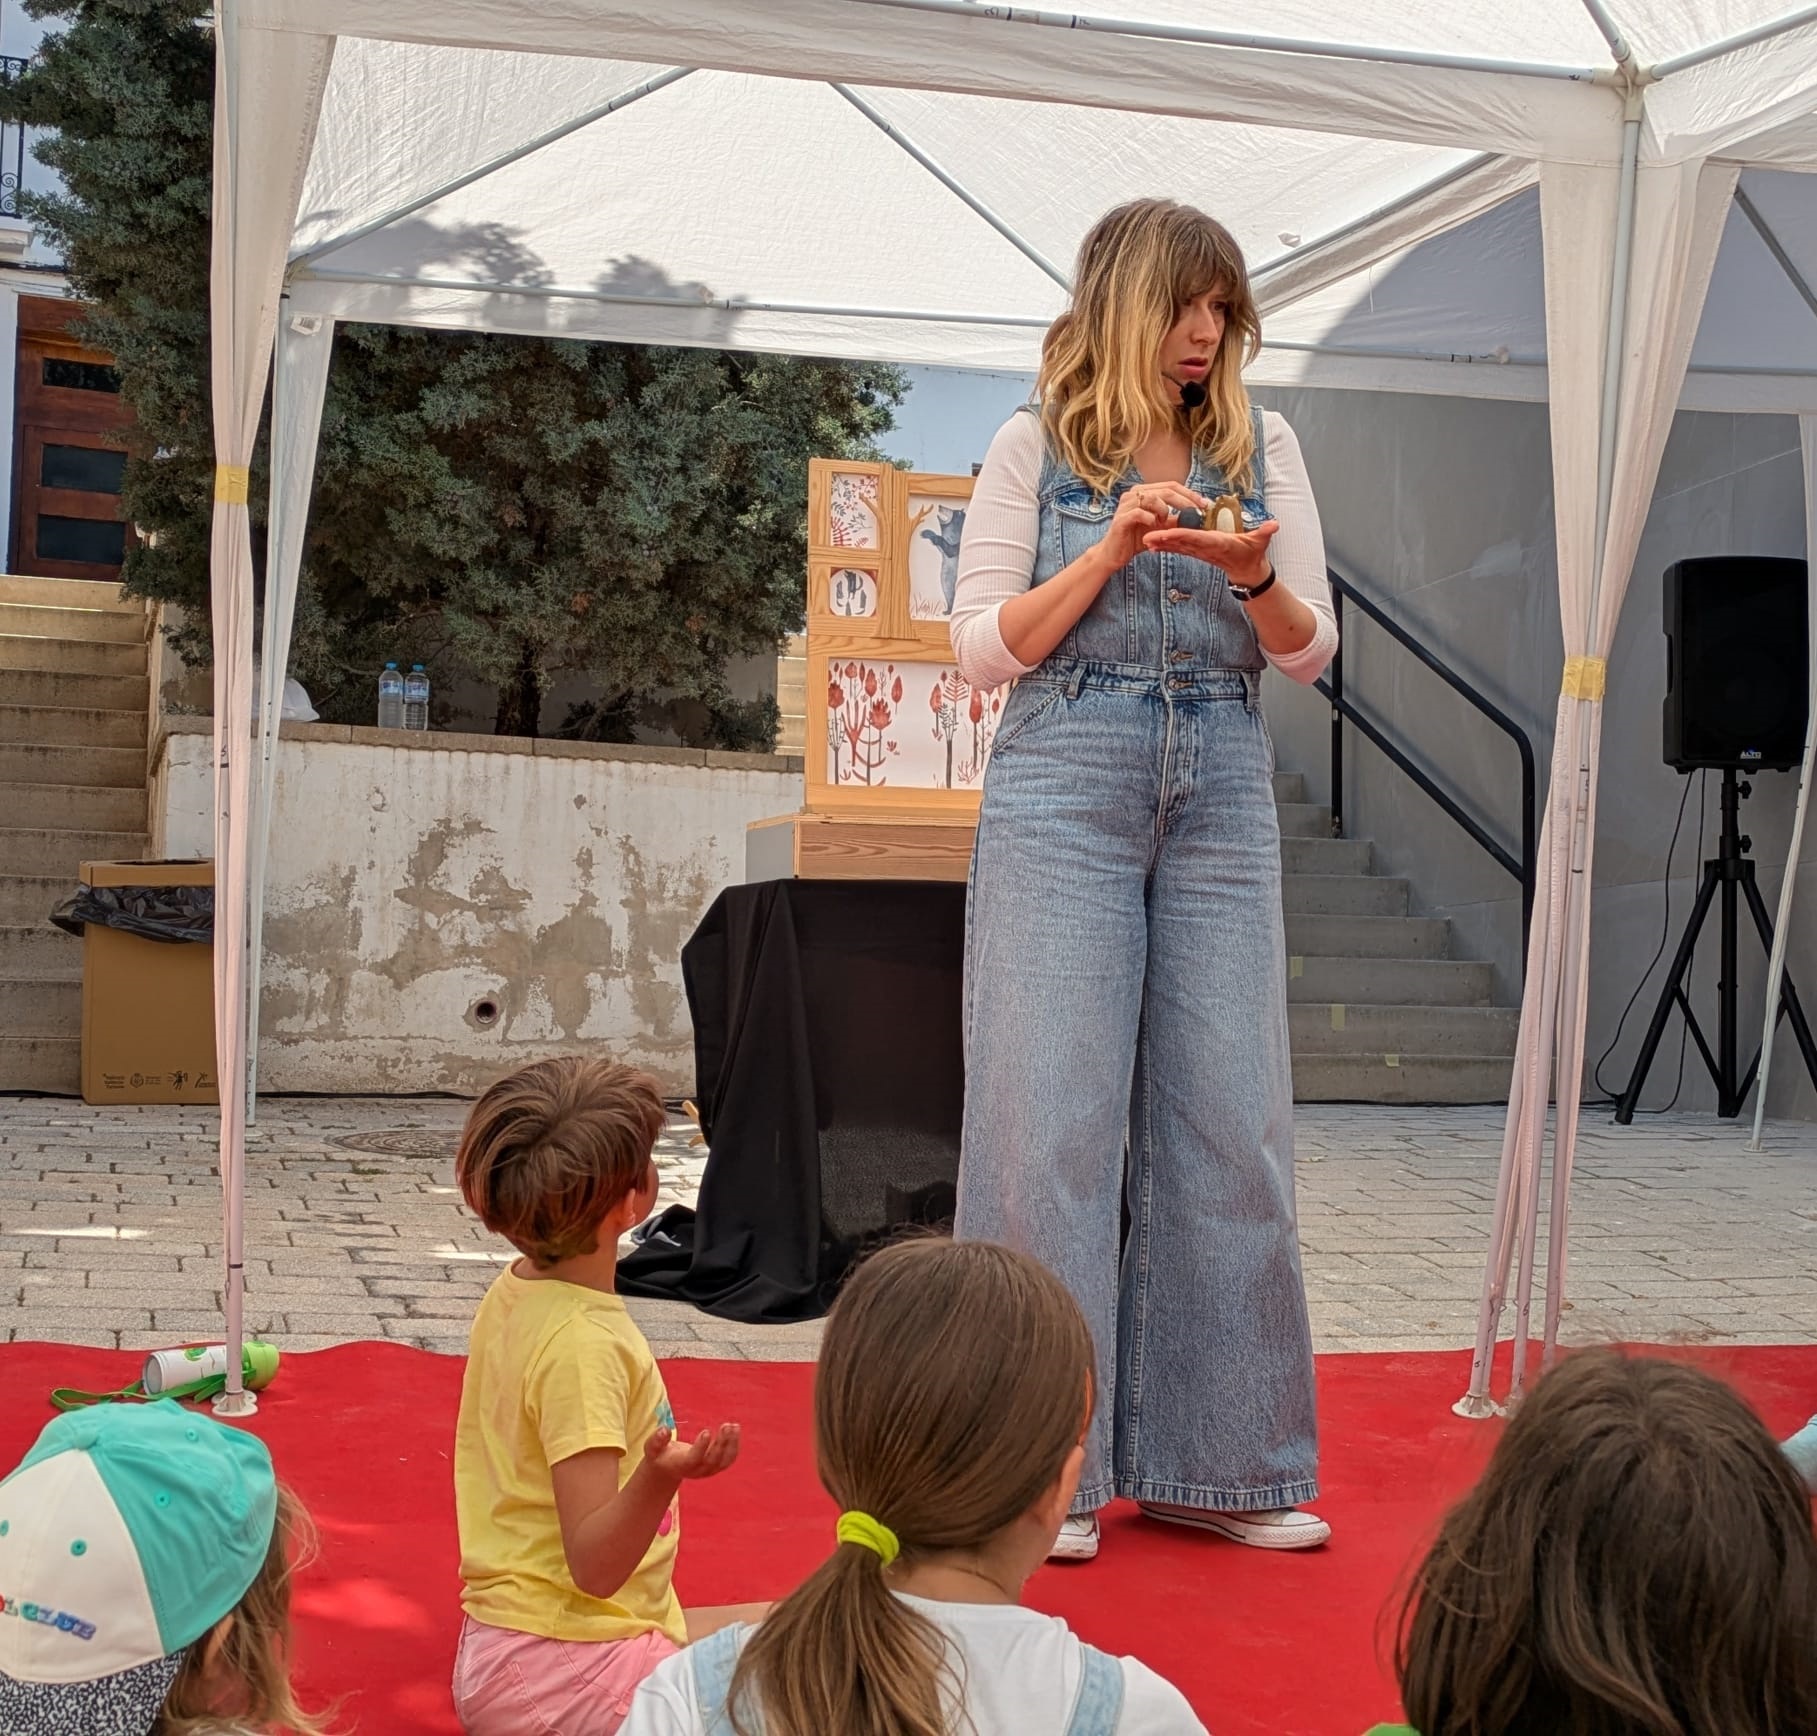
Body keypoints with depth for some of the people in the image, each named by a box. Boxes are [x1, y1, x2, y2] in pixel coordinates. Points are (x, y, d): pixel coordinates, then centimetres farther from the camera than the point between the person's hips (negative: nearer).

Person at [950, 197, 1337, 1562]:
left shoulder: (1261, 448, 12)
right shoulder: (1036, 448, 5)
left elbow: (1311, 652, 8)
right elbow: (983, 646, -1)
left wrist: (1255, 577, -12)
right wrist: (1113, 547, -11)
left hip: (1223, 795, 3)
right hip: (1064, 785, -3)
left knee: (1230, 1117, 1)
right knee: (1053, 1111, -5)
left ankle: (1213, 1461, 13)